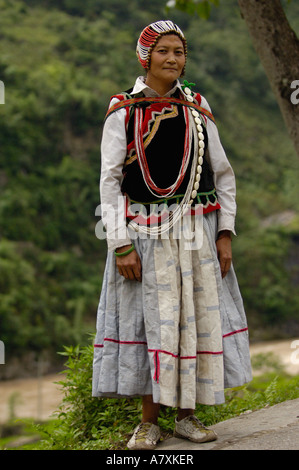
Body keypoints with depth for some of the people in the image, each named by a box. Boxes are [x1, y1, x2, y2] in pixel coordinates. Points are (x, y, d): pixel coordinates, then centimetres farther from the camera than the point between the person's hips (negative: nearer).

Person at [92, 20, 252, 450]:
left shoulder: (197, 107, 9)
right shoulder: (123, 111, 0)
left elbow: (223, 173, 11)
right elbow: (110, 181, -3)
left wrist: (225, 233, 2)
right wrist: (121, 245, -10)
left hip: (197, 231, 3)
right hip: (146, 234, -3)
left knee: (199, 318, 3)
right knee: (152, 322, -2)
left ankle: (187, 415, 16)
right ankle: (149, 423, 10)